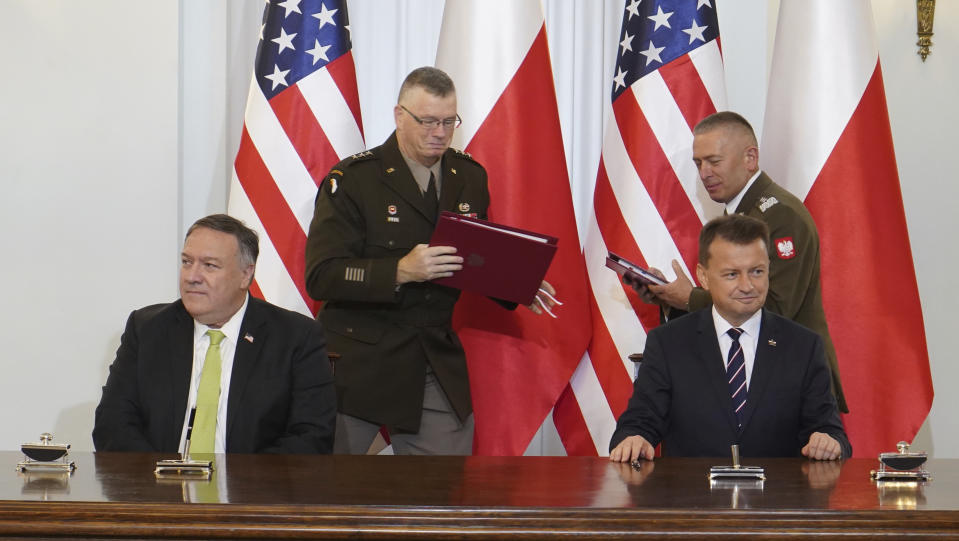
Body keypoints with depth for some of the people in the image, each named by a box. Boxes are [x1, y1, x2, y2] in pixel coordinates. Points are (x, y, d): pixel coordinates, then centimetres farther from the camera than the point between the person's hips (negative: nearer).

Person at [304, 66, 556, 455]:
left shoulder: (470, 178, 10)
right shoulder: (353, 179, -8)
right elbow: (321, 277, -14)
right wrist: (400, 271, -26)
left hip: (438, 363, 4)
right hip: (359, 362, -4)